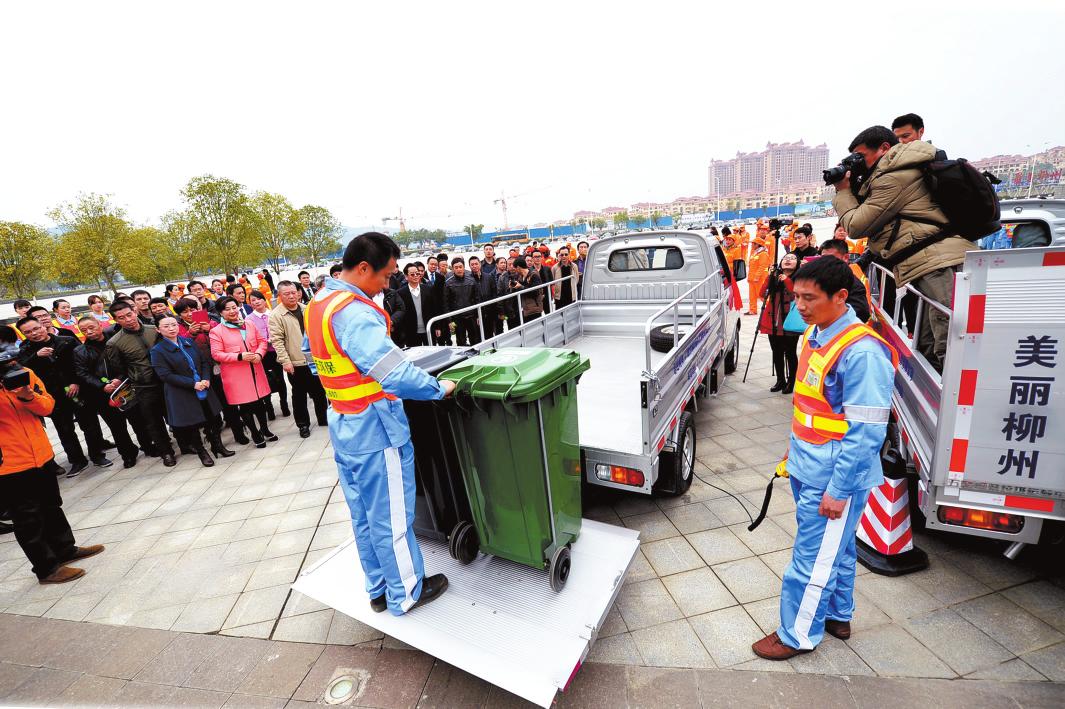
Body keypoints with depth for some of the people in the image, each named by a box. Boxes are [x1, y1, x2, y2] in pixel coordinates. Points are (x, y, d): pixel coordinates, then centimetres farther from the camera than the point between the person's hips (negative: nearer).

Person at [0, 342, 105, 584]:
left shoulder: (25, 373, 2)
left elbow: (48, 406, 2)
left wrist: (29, 396, -19)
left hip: (42, 455, 6)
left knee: (51, 507, 21)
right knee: (28, 518, 6)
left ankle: (65, 549, 38)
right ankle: (47, 568, 18)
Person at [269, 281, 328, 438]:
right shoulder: (276, 315, -8)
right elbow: (277, 340, -12)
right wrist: (285, 361, -18)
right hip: (295, 363, -4)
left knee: (320, 391, 14)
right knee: (299, 395, 7)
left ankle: (323, 419, 29)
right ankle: (303, 424, 21)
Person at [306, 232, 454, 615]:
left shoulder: (317, 304, 6)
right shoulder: (354, 313, -26)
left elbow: (315, 358, 21)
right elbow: (398, 376, -33)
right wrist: (440, 388, -18)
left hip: (343, 425, 9)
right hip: (375, 429, -9)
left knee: (364, 516, 20)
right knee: (391, 518, 9)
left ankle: (378, 589, 37)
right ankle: (406, 594, 28)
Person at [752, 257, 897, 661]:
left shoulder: (862, 352, -23)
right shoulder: (812, 336, 4)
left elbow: (866, 432, -22)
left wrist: (838, 490, -18)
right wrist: (794, 453, 17)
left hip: (835, 479, -8)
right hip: (808, 470, 8)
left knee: (813, 559, 7)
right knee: (835, 549, 25)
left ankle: (798, 635, 26)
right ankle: (838, 616, 44)